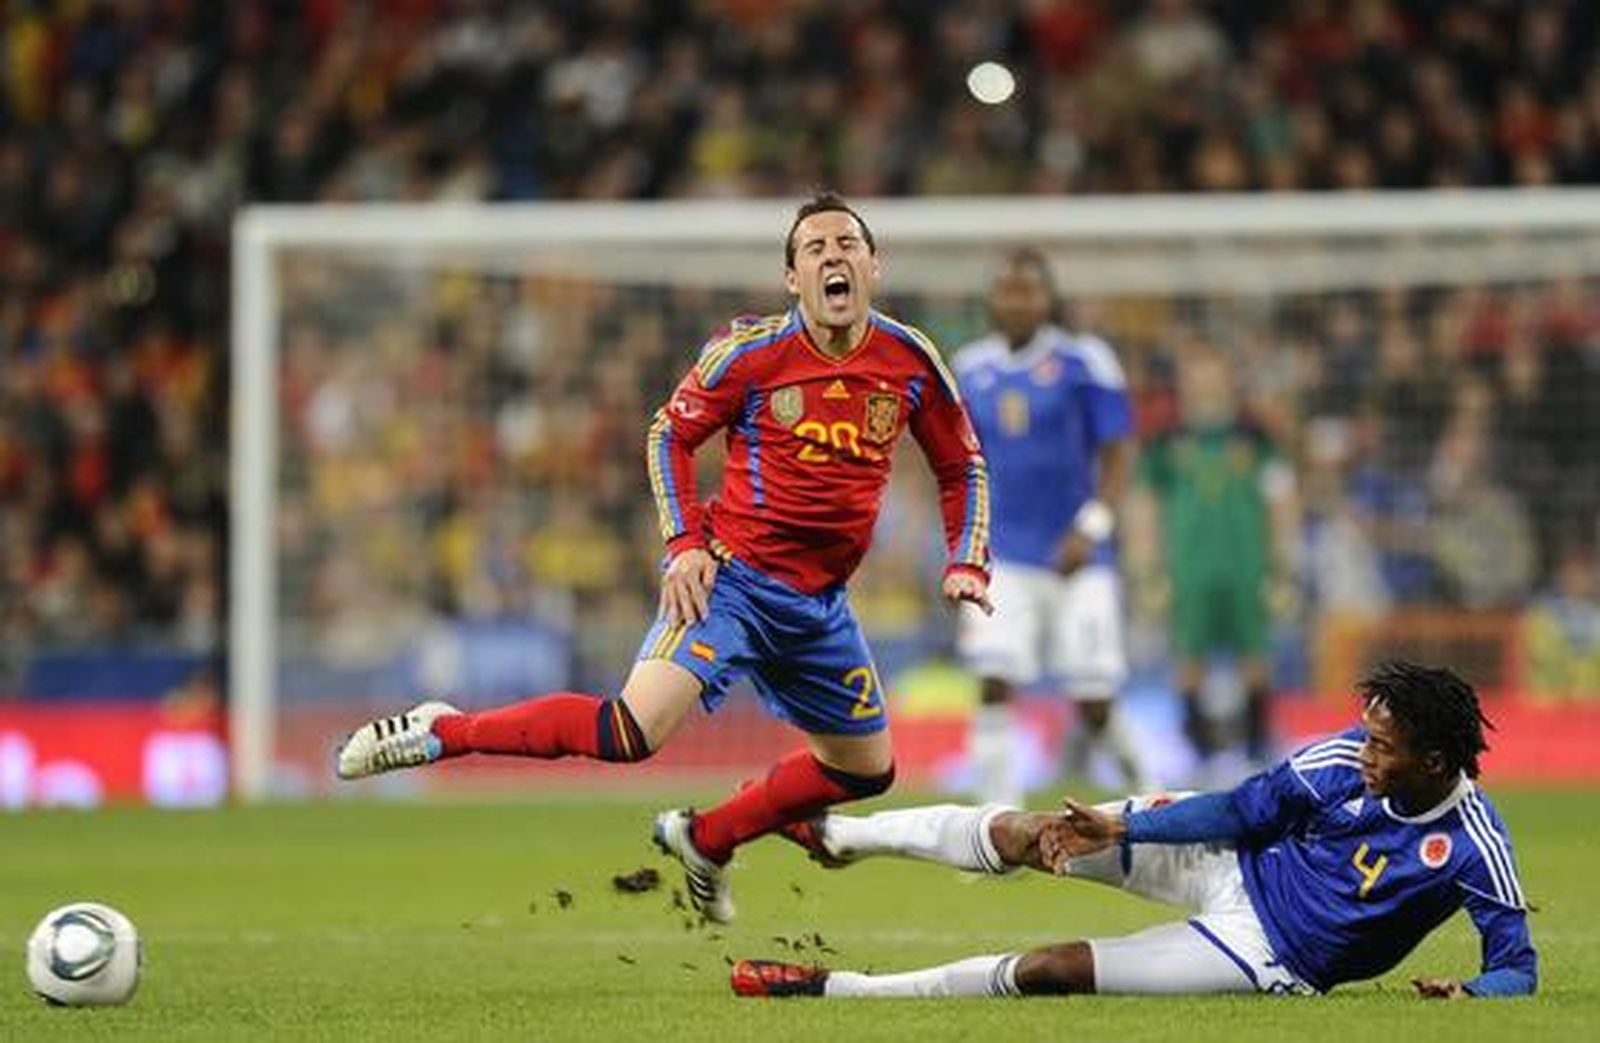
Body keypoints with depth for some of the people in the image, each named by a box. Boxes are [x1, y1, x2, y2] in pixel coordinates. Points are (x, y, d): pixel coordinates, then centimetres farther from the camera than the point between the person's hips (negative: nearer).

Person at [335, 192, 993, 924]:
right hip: (733, 580, -6)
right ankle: (438, 733, -8)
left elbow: (962, 466, 14)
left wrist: (966, 564, 1)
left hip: (820, 604, 6)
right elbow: (669, 433, 2)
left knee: (867, 771, 14)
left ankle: (705, 841, 34)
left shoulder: (911, 361, 0)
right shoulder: (750, 351, -10)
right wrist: (684, 545, -9)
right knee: (631, 733, -24)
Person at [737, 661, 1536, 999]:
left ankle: (840, 989, -2)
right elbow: (1247, 808, -1)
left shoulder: (1473, 850, -25)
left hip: (1272, 955, -5)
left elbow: (1517, 964, -17)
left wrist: (1468, 993, -39)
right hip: (1241, 864, 5)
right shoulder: (1349, 760, -12)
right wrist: (1116, 826, -5)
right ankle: (840, 834, 24)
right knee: (1025, 837, 0)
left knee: (1049, 971, -13)